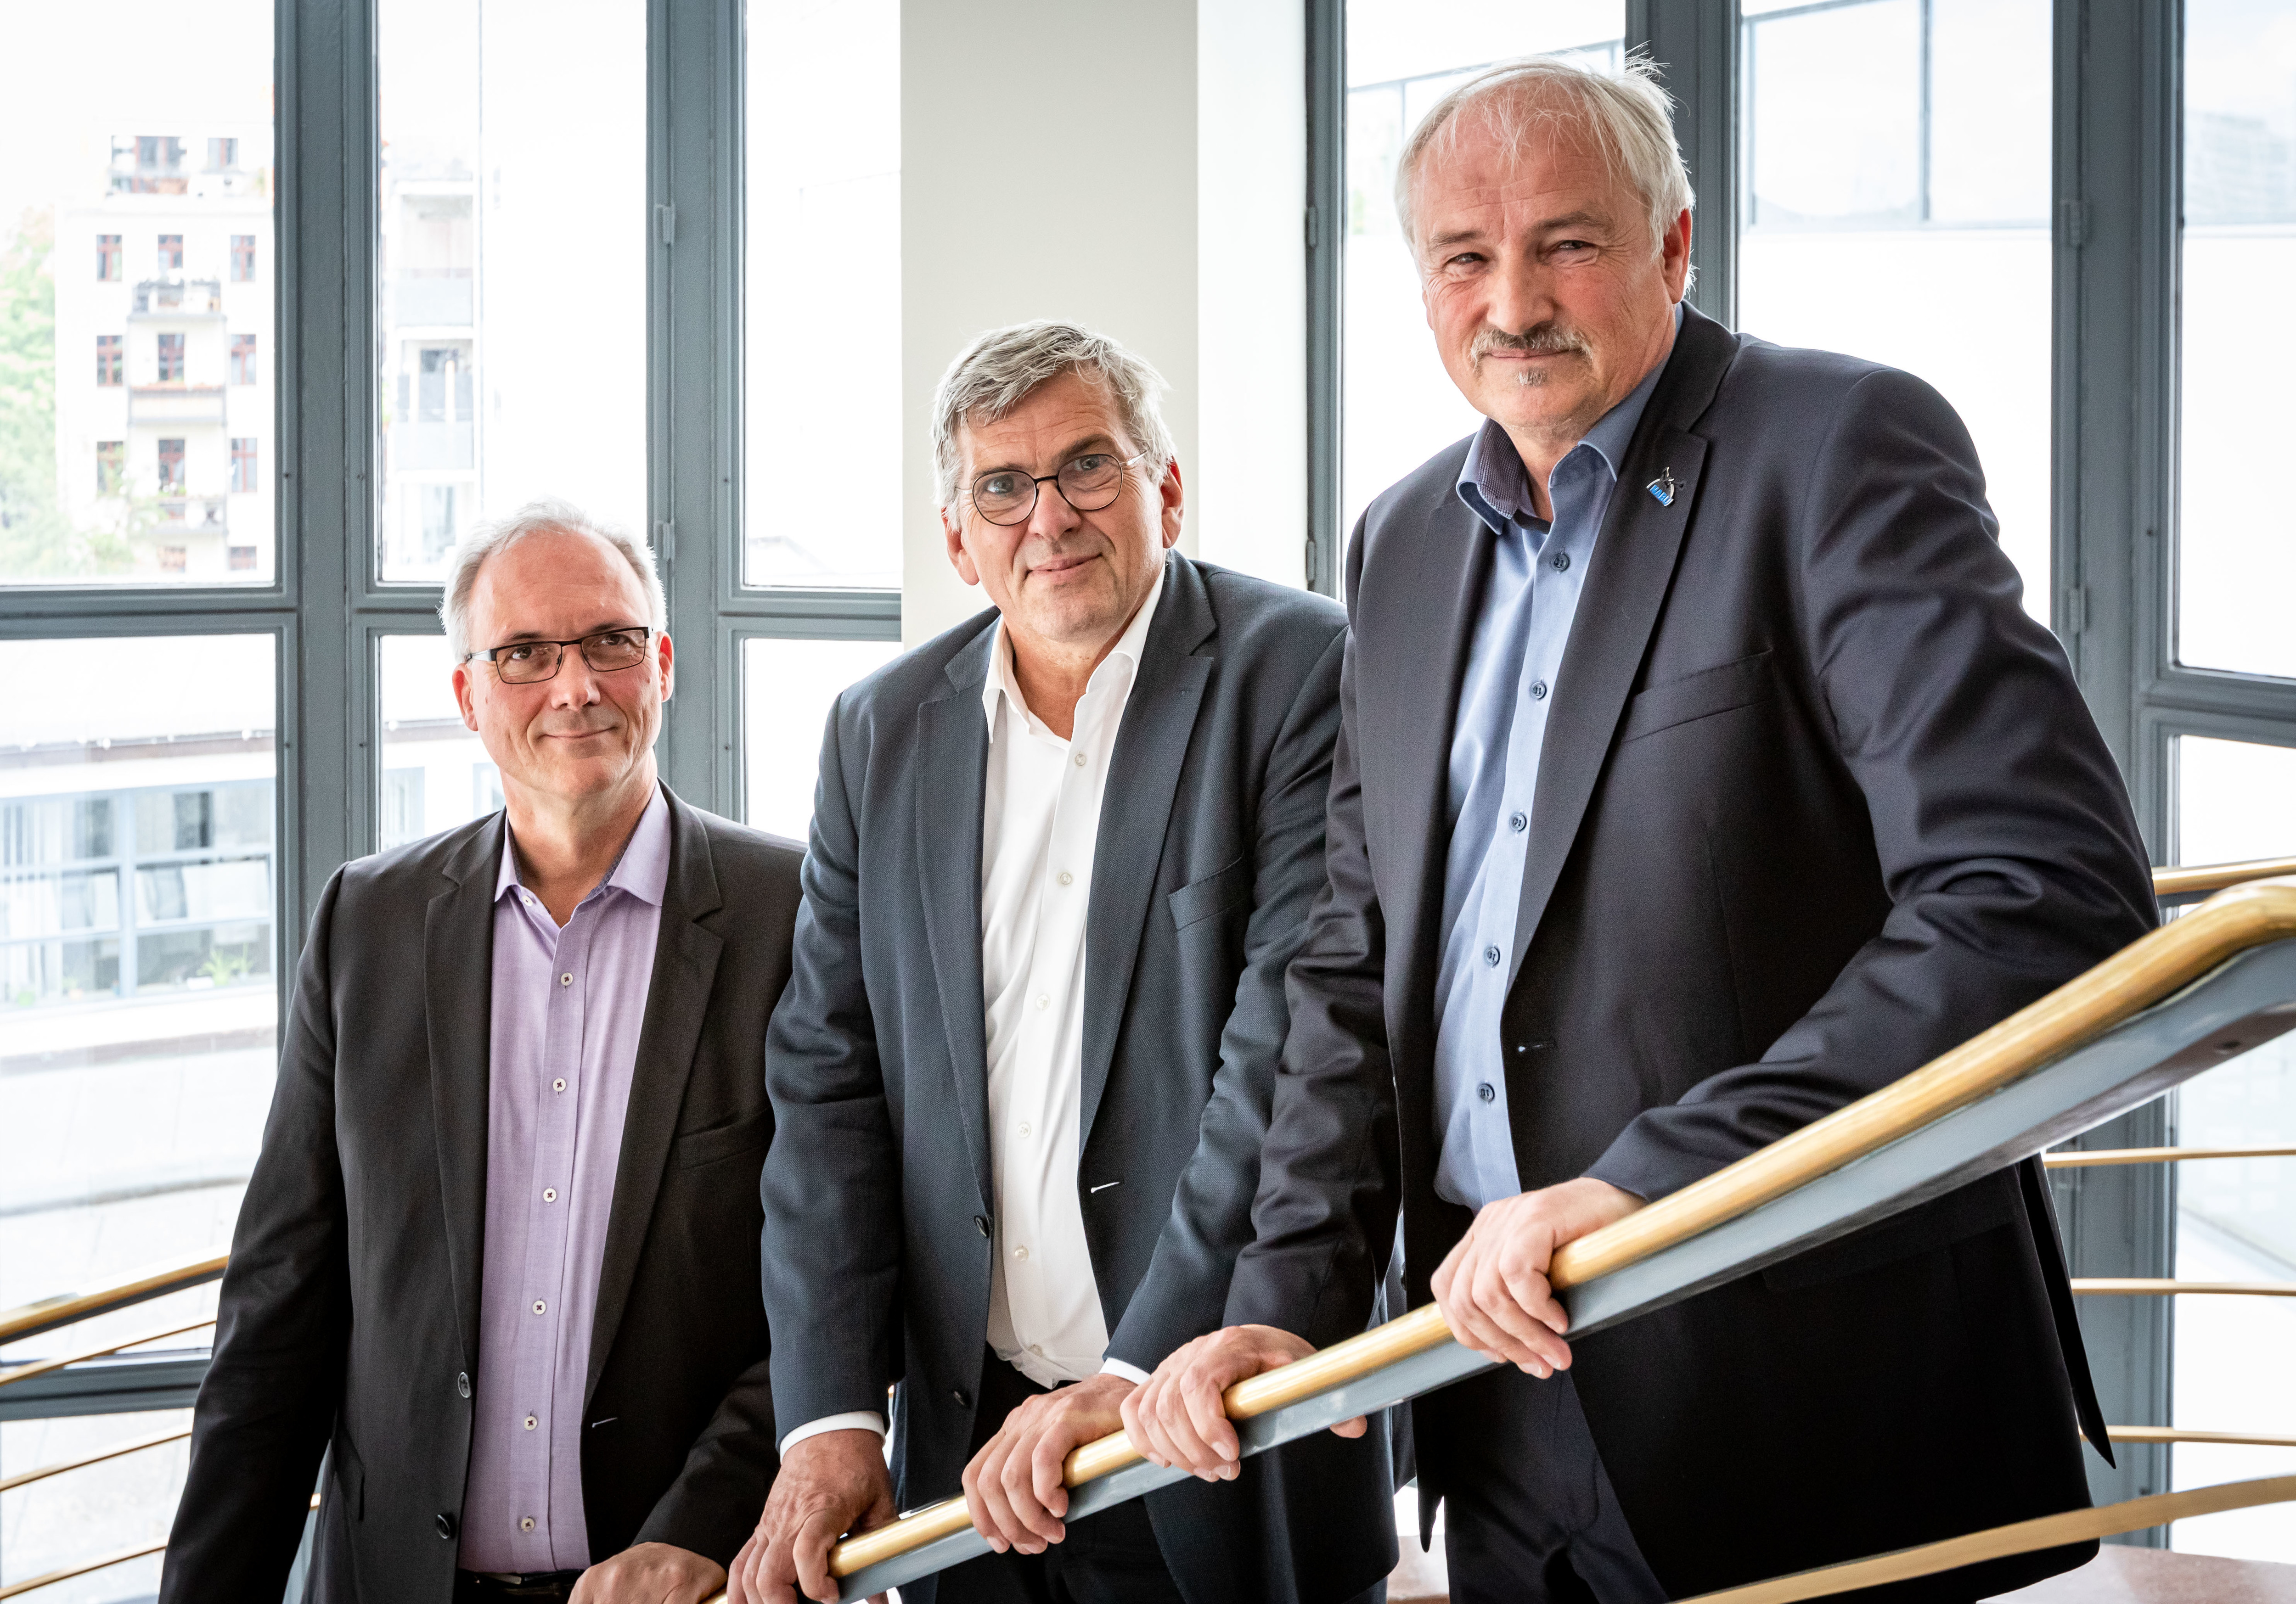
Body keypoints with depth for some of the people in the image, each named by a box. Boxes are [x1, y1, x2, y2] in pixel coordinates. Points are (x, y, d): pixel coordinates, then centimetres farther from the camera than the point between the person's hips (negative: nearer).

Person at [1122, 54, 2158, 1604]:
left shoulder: (1844, 446, -11)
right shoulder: (1404, 543, 11)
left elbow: (2055, 892, -23)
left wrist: (1651, 1180, -26)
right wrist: (1290, 1296, 0)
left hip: (1822, 1410, -6)